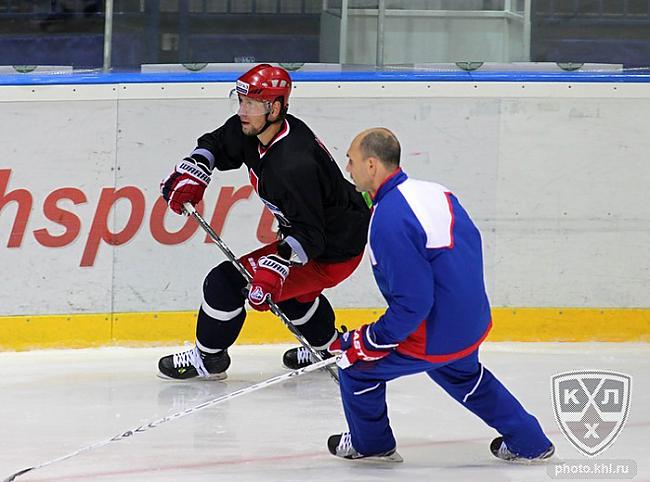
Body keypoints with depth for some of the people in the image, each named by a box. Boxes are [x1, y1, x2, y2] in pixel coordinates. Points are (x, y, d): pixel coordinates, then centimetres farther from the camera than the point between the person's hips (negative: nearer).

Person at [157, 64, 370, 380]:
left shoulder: (294, 166, -34)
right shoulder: (250, 130, -6)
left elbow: (308, 236, -34)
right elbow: (216, 145, 14)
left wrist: (275, 268, -43)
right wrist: (191, 173, -2)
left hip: (332, 255, -10)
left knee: (226, 282, -11)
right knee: (285, 283, 38)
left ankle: (207, 359, 10)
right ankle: (329, 348, 56)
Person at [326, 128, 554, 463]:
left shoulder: (388, 221, -27)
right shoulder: (435, 193, -1)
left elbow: (412, 303, -28)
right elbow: (471, 244, 12)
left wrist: (369, 341, -16)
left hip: (435, 338, -8)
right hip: (473, 323, 8)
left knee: (356, 366, 12)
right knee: (463, 374, 36)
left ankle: (371, 444, 34)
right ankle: (530, 444, 44)